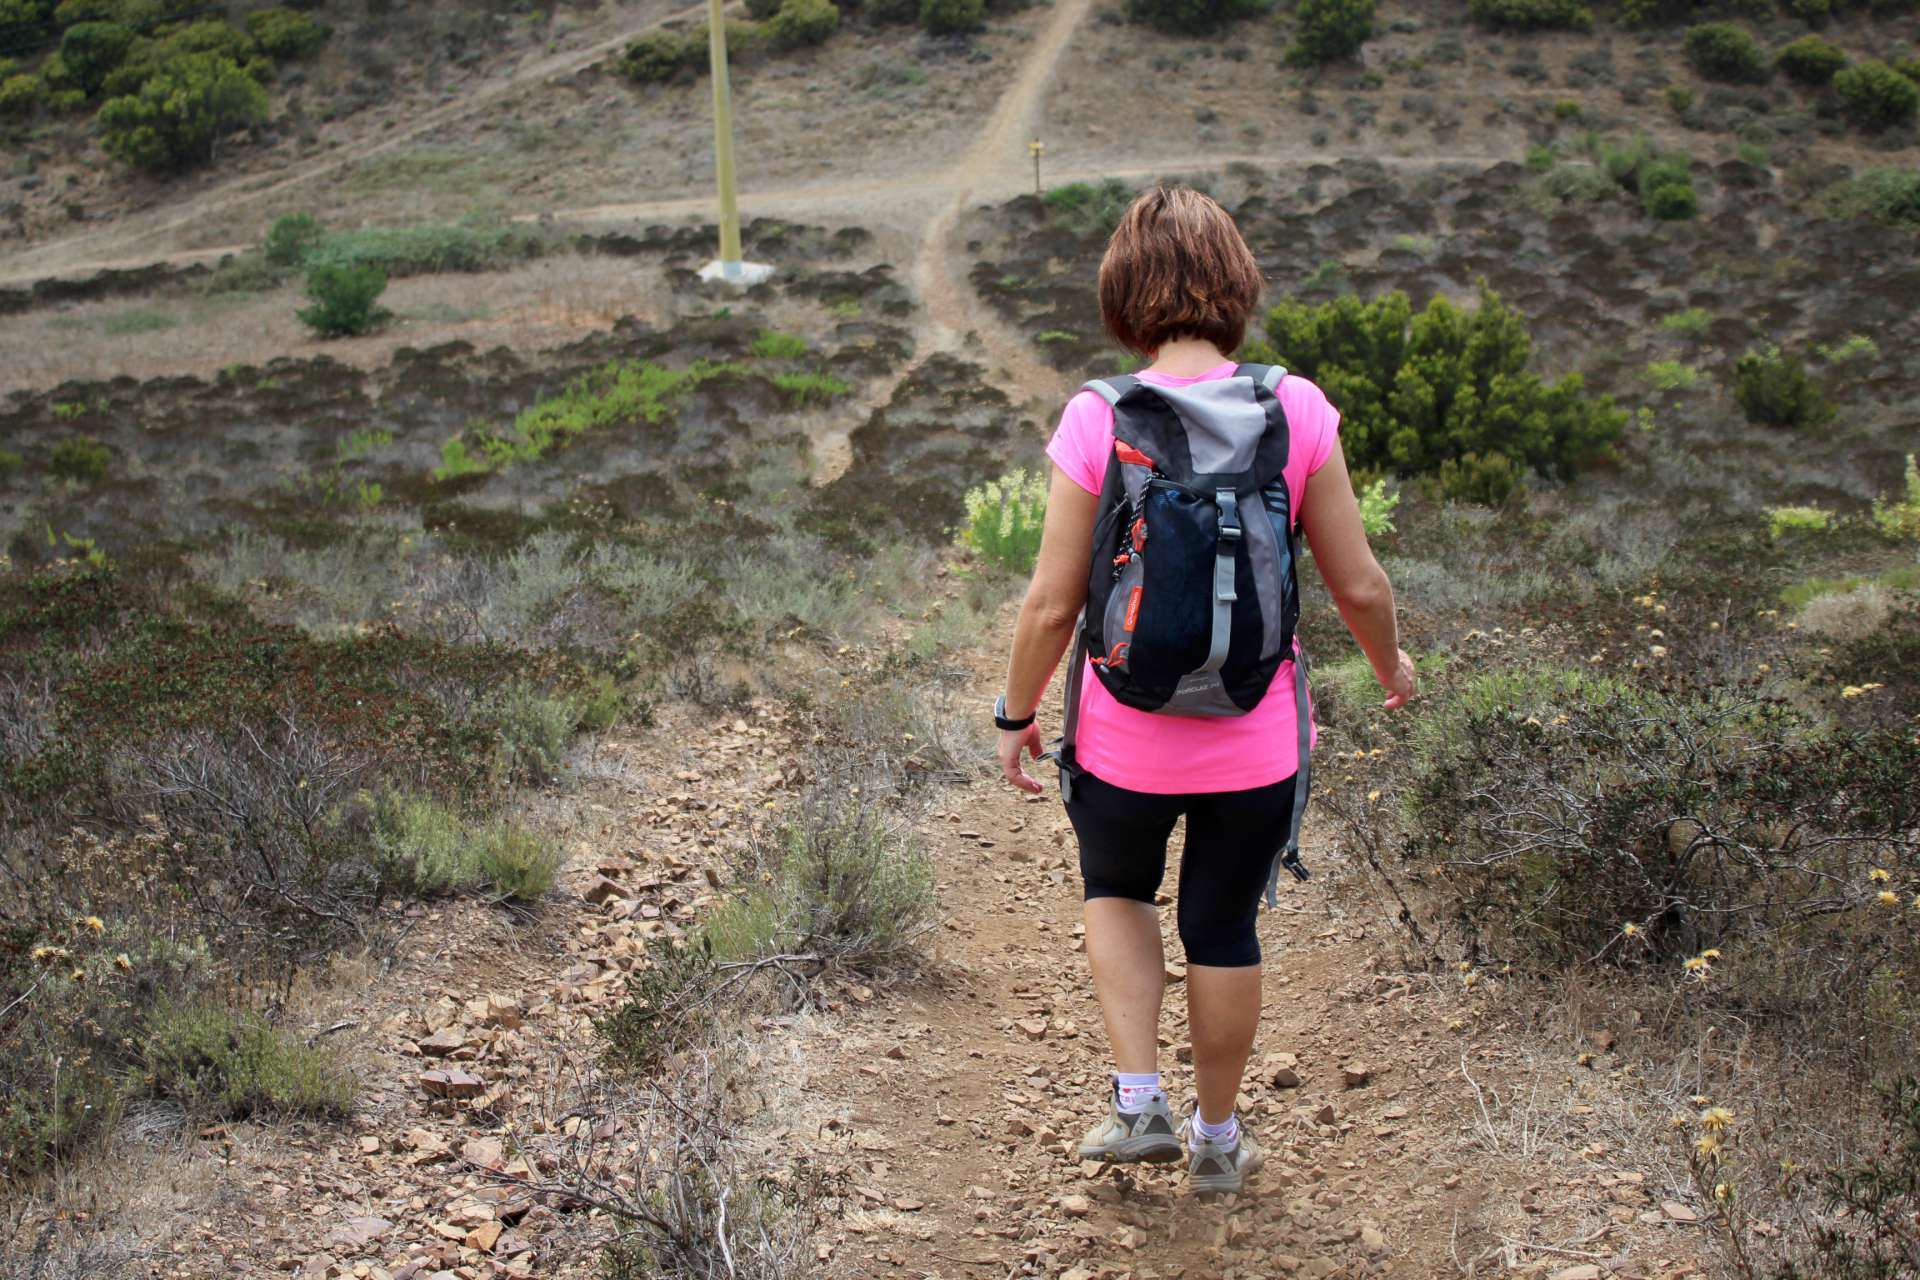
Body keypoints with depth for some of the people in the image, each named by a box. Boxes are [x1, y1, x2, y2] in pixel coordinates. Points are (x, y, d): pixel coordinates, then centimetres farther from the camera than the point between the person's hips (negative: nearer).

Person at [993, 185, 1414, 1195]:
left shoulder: (1097, 420, -15)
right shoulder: (1296, 411, -10)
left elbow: (1053, 602, -11)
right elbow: (1357, 582, -3)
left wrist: (1016, 713, 5)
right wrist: (1390, 663, 17)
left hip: (1127, 736, -1)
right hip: (1254, 735, 1)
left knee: (1116, 893, 28)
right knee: (1223, 929, 20)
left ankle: (1138, 1100, 19)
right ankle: (1216, 1136, 36)